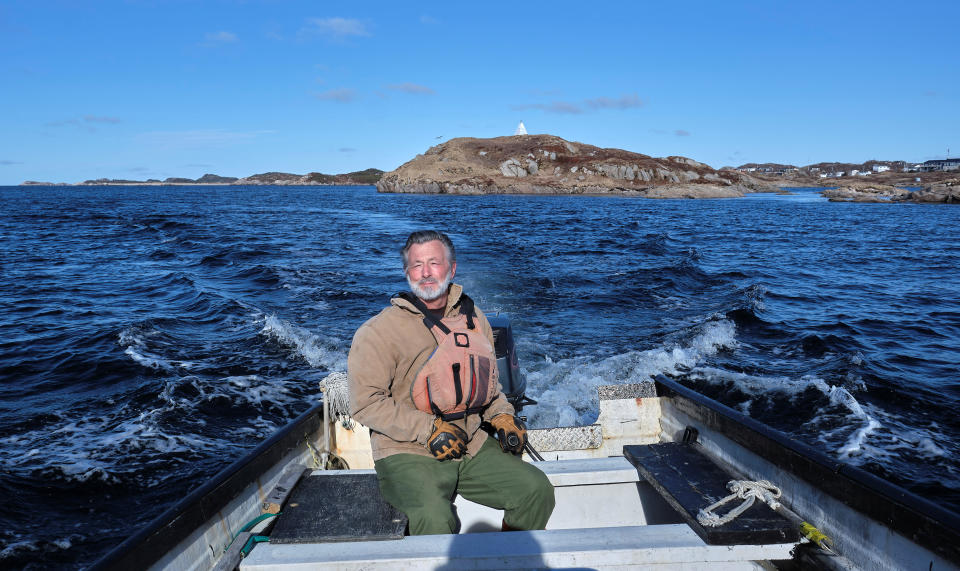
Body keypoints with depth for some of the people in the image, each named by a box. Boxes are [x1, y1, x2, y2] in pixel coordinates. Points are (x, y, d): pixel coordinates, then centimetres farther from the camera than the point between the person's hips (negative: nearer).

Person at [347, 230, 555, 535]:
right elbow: (365, 402, -12)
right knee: (435, 518, -32)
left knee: (538, 489, -7)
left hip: (472, 446, 5)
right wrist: (428, 430, -18)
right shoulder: (380, 330, -8)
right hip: (407, 454, -5)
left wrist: (502, 415, 5)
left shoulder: (474, 319, 10)